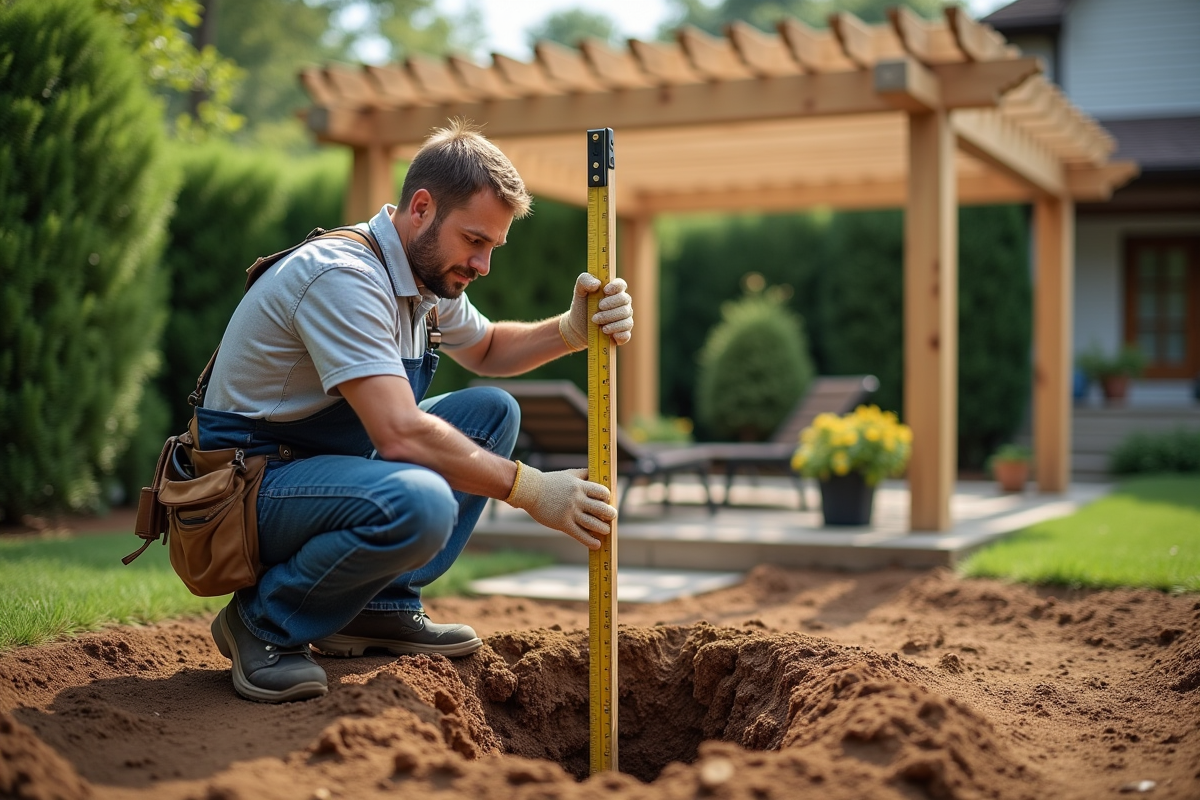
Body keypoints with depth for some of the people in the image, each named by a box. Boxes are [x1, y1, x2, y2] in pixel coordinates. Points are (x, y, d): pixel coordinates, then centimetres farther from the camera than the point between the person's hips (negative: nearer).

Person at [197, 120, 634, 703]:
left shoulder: (429, 274, 5)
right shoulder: (344, 277, -24)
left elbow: (486, 349, 23)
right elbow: (400, 434, -32)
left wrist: (572, 331, 2)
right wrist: (532, 491, -26)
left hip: (329, 460, 10)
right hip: (252, 482, -10)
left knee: (492, 411, 2)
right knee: (418, 502, -36)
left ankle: (381, 607, 1)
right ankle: (265, 623, -10)